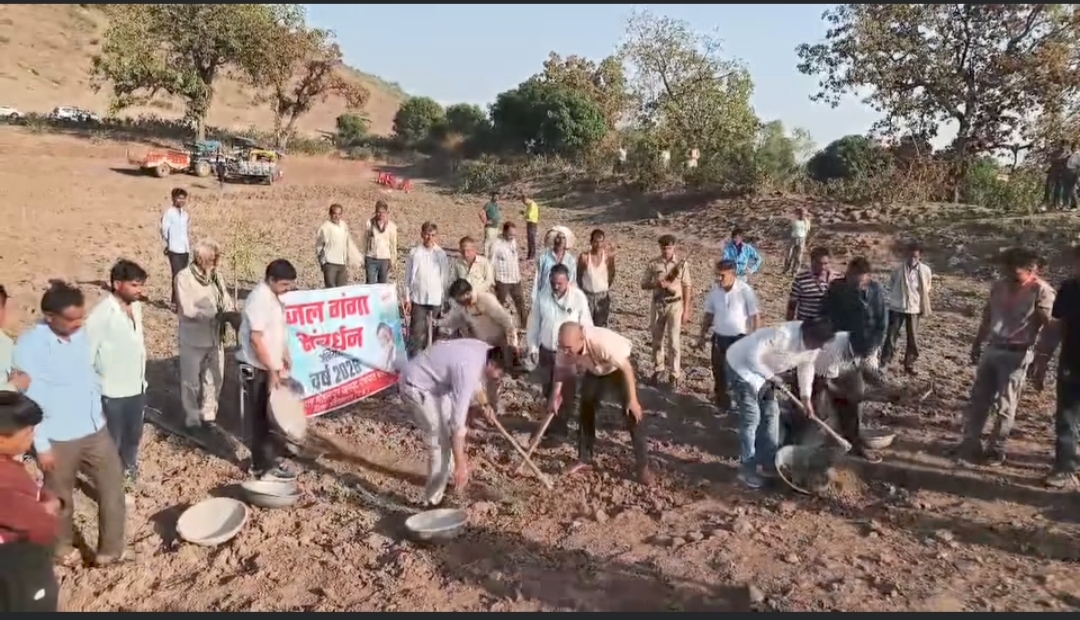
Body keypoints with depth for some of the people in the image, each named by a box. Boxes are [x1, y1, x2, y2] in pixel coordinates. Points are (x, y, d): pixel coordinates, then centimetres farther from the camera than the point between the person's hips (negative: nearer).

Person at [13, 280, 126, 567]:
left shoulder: (80, 334, -3)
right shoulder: (29, 346, -21)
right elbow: (29, 400, -17)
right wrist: (41, 445, -13)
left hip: (95, 429, 5)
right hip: (58, 439, -5)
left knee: (113, 487, 10)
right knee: (61, 498, 16)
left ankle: (110, 550, 26)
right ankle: (63, 547, 41)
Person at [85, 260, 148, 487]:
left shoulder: (136, 306, 1)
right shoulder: (102, 314, -22)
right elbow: (86, 352, -19)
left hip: (136, 387, 7)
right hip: (112, 391, -7)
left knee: (134, 435, 24)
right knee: (111, 441, 10)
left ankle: (128, 469, 46)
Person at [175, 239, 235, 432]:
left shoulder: (216, 276, 4)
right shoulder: (184, 277, -13)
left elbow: (226, 301, 0)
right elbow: (188, 309, -23)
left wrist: (232, 315, -21)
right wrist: (217, 315, -29)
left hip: (215, 338, 5)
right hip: (193, 340, -5)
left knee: (215, 379, 14)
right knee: (192, 381, 8)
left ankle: (209, 414, 32)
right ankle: (193, 418, 24)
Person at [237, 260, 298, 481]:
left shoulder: (273, 297, 8)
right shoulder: (259, 299, -21)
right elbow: (256, 339, -25)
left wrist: (283, 356, 12)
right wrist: (271, 370, -23)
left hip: (270, 366, 9)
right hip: (257, 369, -9)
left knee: (272, 416, 17)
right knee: (260, 419, 1)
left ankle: (271, 458, 30)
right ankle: (264, 467, 10)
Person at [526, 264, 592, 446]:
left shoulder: (578, 297, -15)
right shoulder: (543, 295, -6)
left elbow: (586, 327, -9)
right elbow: (534, 322, 3)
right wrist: (532, 347, 3)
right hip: (546, 351, 4)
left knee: (564, 393, 2)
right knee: (548, 391, 16)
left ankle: (559, 430, 14)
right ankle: (552, 424, 34)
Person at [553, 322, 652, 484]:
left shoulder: (602, 342, -44)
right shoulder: (566, 344, -28)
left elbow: (627, 368, -33)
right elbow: (560, 369, -7)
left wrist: (633, 400, -29)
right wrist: (555, 396, -10)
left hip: (619, 367, -5)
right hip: (594, 370, 5)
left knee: (632, 413, -10)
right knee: (586, 409, 4)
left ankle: (642, 466, -1)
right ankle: (584, 458, 20)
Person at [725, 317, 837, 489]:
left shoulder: (813, 345, -9)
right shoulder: (784, 335, -37)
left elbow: (806, 366, 9)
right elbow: (753, 355, -34)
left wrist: (806, 398, 11)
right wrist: (771, 377, -23)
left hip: (765, 371, 9)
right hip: (742, 366, -9)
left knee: (771, 413, 12)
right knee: (752, 417, -10)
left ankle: (769, 461, 27)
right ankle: (747, 470, -1)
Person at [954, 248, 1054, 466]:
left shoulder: (1041, 291, -13)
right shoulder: (999, 285, 5)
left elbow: (1048, 326, -16)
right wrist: (977, 344, 19)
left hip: (1016, 354, -6)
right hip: (992, 349, 6)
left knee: (1004, 406, 2)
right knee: (978, 399, 9)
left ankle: (997, 449, 17)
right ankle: (970, 443, 19)